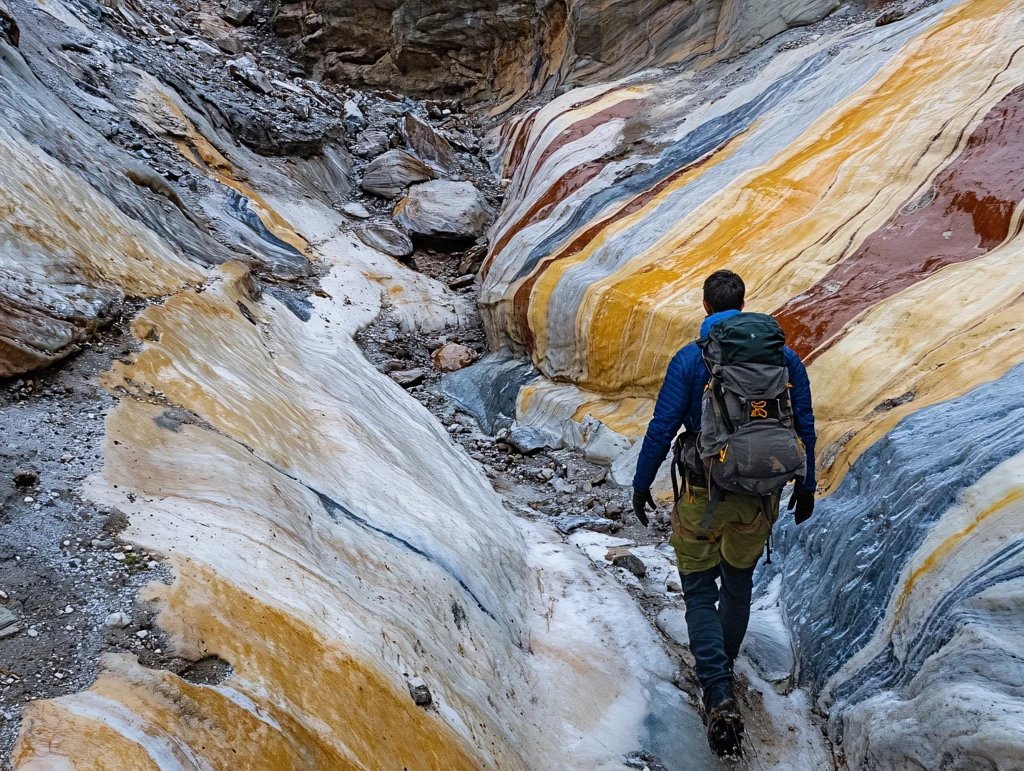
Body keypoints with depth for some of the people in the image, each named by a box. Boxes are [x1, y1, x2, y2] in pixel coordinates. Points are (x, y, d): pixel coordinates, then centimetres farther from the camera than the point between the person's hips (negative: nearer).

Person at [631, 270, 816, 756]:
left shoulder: (690, 359, -11)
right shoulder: (783, 356, 0)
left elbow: (662, 428, -11)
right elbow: (804, 427, 5)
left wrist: (641, 484, 1)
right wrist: (805, 486, 17)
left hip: (705, 494, -4)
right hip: (761, 496, 4)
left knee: (700, 593, 8)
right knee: (739, 581, 25)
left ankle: (719, 695, -7)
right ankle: (723, 666, 42)